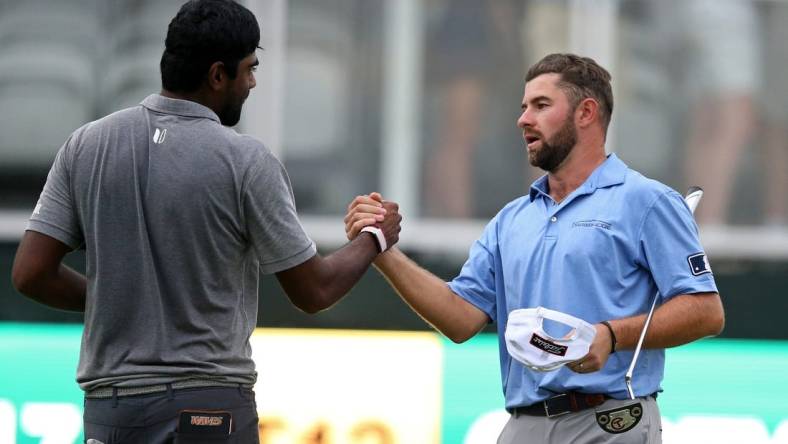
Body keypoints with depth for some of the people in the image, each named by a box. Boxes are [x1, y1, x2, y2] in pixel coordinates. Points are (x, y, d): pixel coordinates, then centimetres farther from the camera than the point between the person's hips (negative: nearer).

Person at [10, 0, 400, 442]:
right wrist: (375, 239, 18)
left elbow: (31, 273, 1)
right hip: (209, 405, -4)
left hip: (111, 403, 4)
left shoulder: (87, 144, 2)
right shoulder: (246, 162, -8)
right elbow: (314, 291, -1)